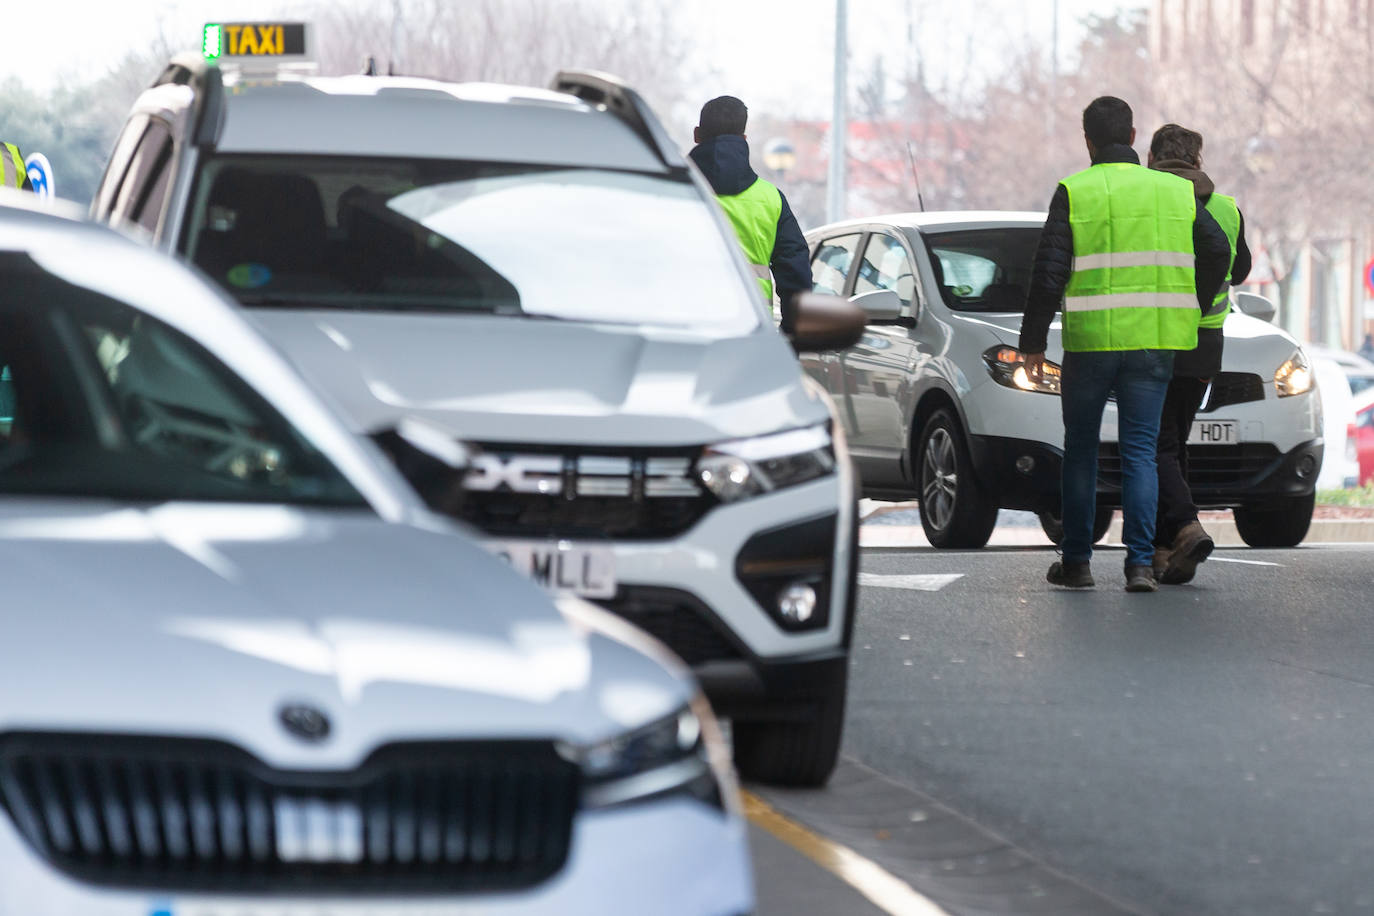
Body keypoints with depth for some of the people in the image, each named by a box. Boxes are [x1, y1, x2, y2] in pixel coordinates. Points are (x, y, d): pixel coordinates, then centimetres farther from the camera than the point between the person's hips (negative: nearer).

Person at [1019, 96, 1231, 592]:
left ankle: (1076, 561, 13)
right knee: (1140, 449, 4)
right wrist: (1192, 310, 20)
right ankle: (1140, 563, -6)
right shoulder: (1174, 192, 6)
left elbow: (1049, 272, -7)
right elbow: (1217, 250, 6)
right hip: (1154, 343, 2)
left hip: (1090, 340, -2)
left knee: (1080, 448, 12)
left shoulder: (1073, 193, -3)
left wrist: (1033, 341, 0)